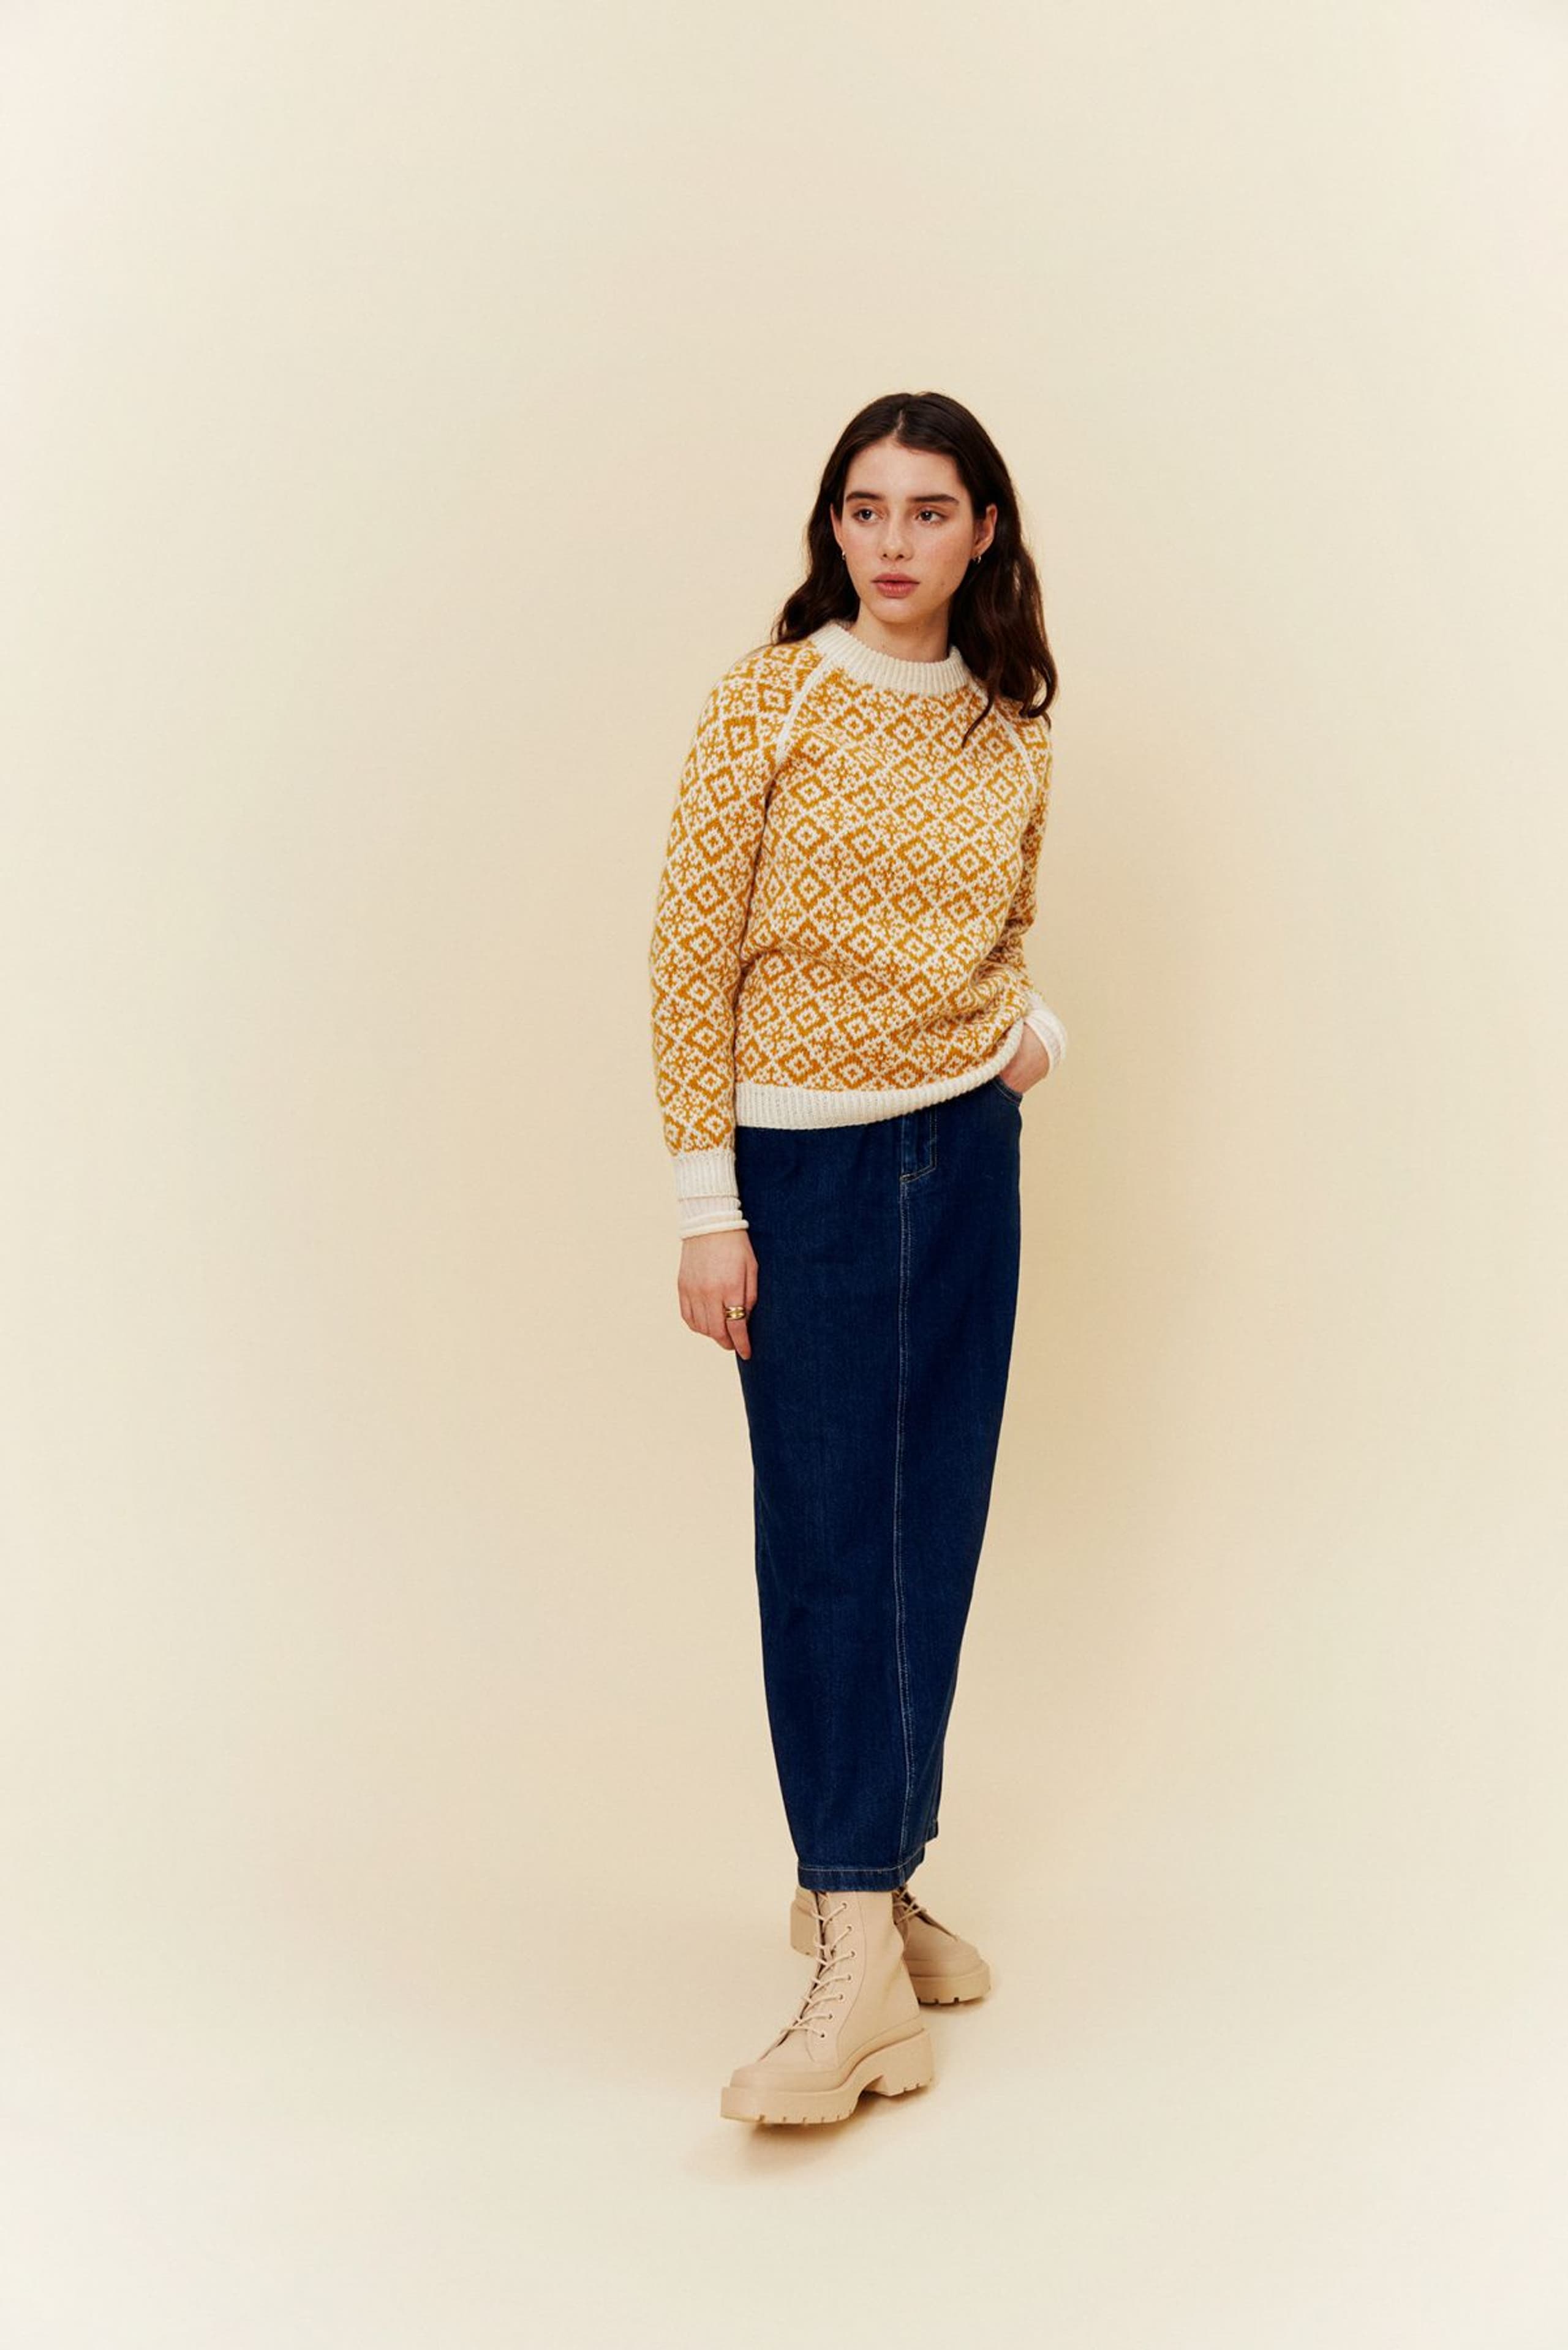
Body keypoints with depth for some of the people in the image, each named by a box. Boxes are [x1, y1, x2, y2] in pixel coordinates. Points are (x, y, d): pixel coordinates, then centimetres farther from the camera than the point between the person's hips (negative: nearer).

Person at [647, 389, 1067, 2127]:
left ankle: (867, 1872, 23)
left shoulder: (1012, 730, 8)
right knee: (829, 1534, -6)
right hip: (806, 1156, -5)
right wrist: (706, 1205, -13)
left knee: (936, 1527, 8)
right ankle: (859, 1952, -6)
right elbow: (690, 958, -9)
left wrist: (1034, 1023, 1)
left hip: (969, 1147, 5)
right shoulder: (769, 702, -7)